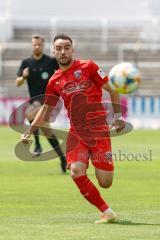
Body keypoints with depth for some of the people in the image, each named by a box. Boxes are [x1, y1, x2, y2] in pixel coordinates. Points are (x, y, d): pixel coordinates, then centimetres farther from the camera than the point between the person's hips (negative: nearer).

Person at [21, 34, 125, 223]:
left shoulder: (87, 67, -2)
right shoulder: (54, 81, 9)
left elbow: (112, 89, 4)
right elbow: (46, 109, 19)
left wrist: (118, 117, -2)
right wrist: (29, 132, 12)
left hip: (99, 131, -3)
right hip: (76, 134, 3)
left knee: (105, 183, -9)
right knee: (76, 171, -21)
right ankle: (107, 212, -8)